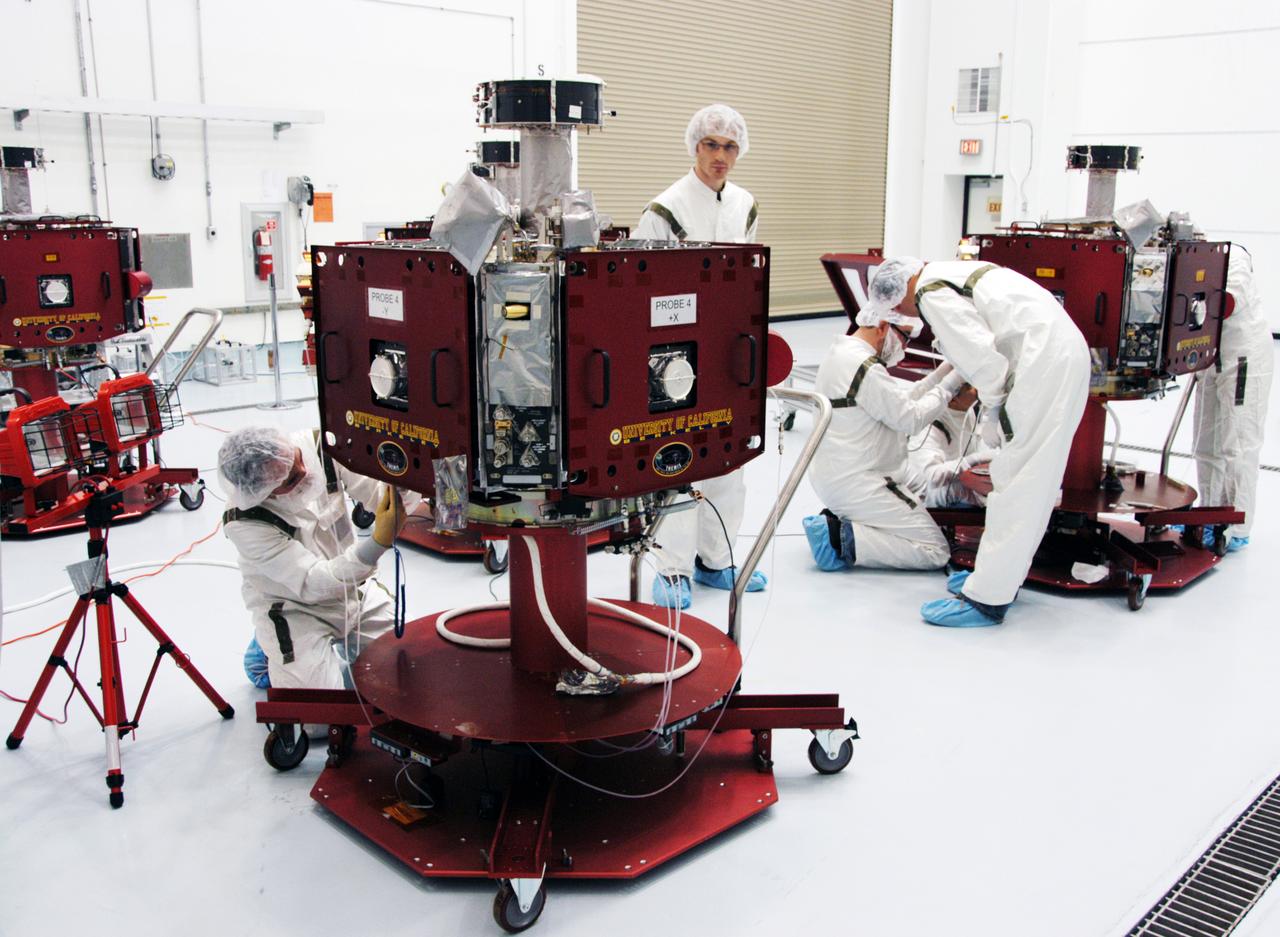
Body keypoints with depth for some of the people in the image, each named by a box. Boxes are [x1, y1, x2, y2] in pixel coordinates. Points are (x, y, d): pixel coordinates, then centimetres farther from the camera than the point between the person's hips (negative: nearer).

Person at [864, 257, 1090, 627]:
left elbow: (982, 356, -15)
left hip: (1045, 359, -10)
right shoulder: (955, 274, 22)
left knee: (1017, 480, -8)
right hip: (1068, 350, 10)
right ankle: (1000, 575, 26)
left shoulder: (932, 295, -8)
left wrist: (990, 411, -3)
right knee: (1033, 477, 15)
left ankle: (987, 599, -4)